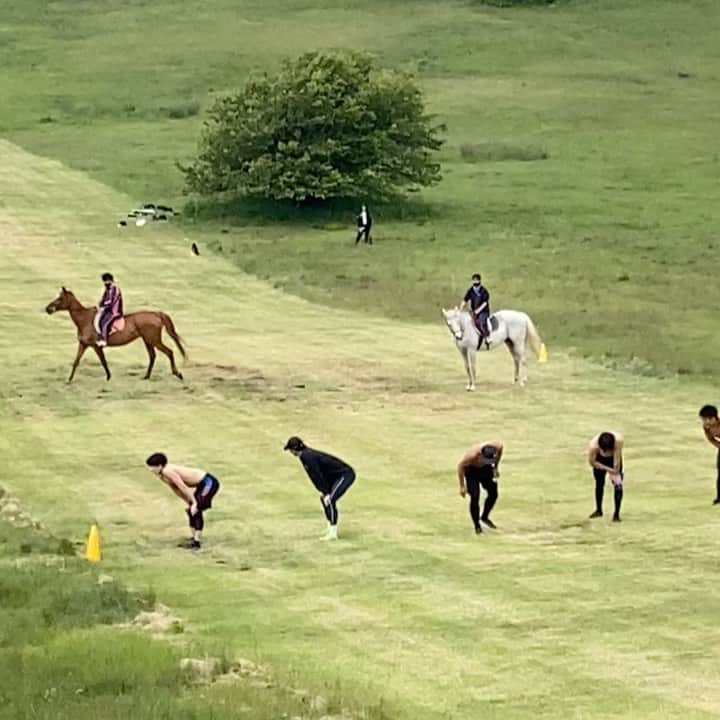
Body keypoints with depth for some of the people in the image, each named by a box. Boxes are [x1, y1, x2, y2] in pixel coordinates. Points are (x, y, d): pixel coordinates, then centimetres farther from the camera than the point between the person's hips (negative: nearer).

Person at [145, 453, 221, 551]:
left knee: (196, 511, -13)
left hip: (209, 482, -10)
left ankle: (196, 542, -14)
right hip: (202, 484, 10)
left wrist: (194, 503, -20)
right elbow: (177, 490, 15)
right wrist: (189, 503, 15)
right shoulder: (163, 477, 6)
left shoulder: (167, 471, -24)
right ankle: (194, 538, 23)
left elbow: (183, 487, -24)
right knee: (192, 510, 14)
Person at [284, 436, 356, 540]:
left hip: (346, 475, -11)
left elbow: (317, 475, -21)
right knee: (323, 498, 16)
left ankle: (333, 534, -15)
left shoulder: (307, 456, -20)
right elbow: (314, 475, 12)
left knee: (330, 500, -18)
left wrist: (326, 492, -19)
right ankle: (331, 531, 21)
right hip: (337, 476, 11)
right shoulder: (305, 455, 9)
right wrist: (323, 491, 8)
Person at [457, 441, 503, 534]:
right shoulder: (472, 455, -41)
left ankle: (484, 517, 27)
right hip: (472, 470, -5)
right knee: (475, 497, -14)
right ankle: (477, 525, 0)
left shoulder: (497, 447, -30)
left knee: (493, 494, 3)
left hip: (486, 468, 5)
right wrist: (462, 486, -19)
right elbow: (460, 466, -24)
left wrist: (496, 467, 3)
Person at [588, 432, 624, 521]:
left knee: (618, 485, -12)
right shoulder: (593, 445, -38)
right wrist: (608, 470, -24)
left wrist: (616, 474, -26)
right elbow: (592, 462, -22)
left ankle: (616, 514, -7)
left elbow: (617, 458, -31)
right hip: (600, 461, 1)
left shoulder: (618, 440, -41)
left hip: (614, 459, -1)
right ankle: (599, 510, 32)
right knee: (599, 483, 12)